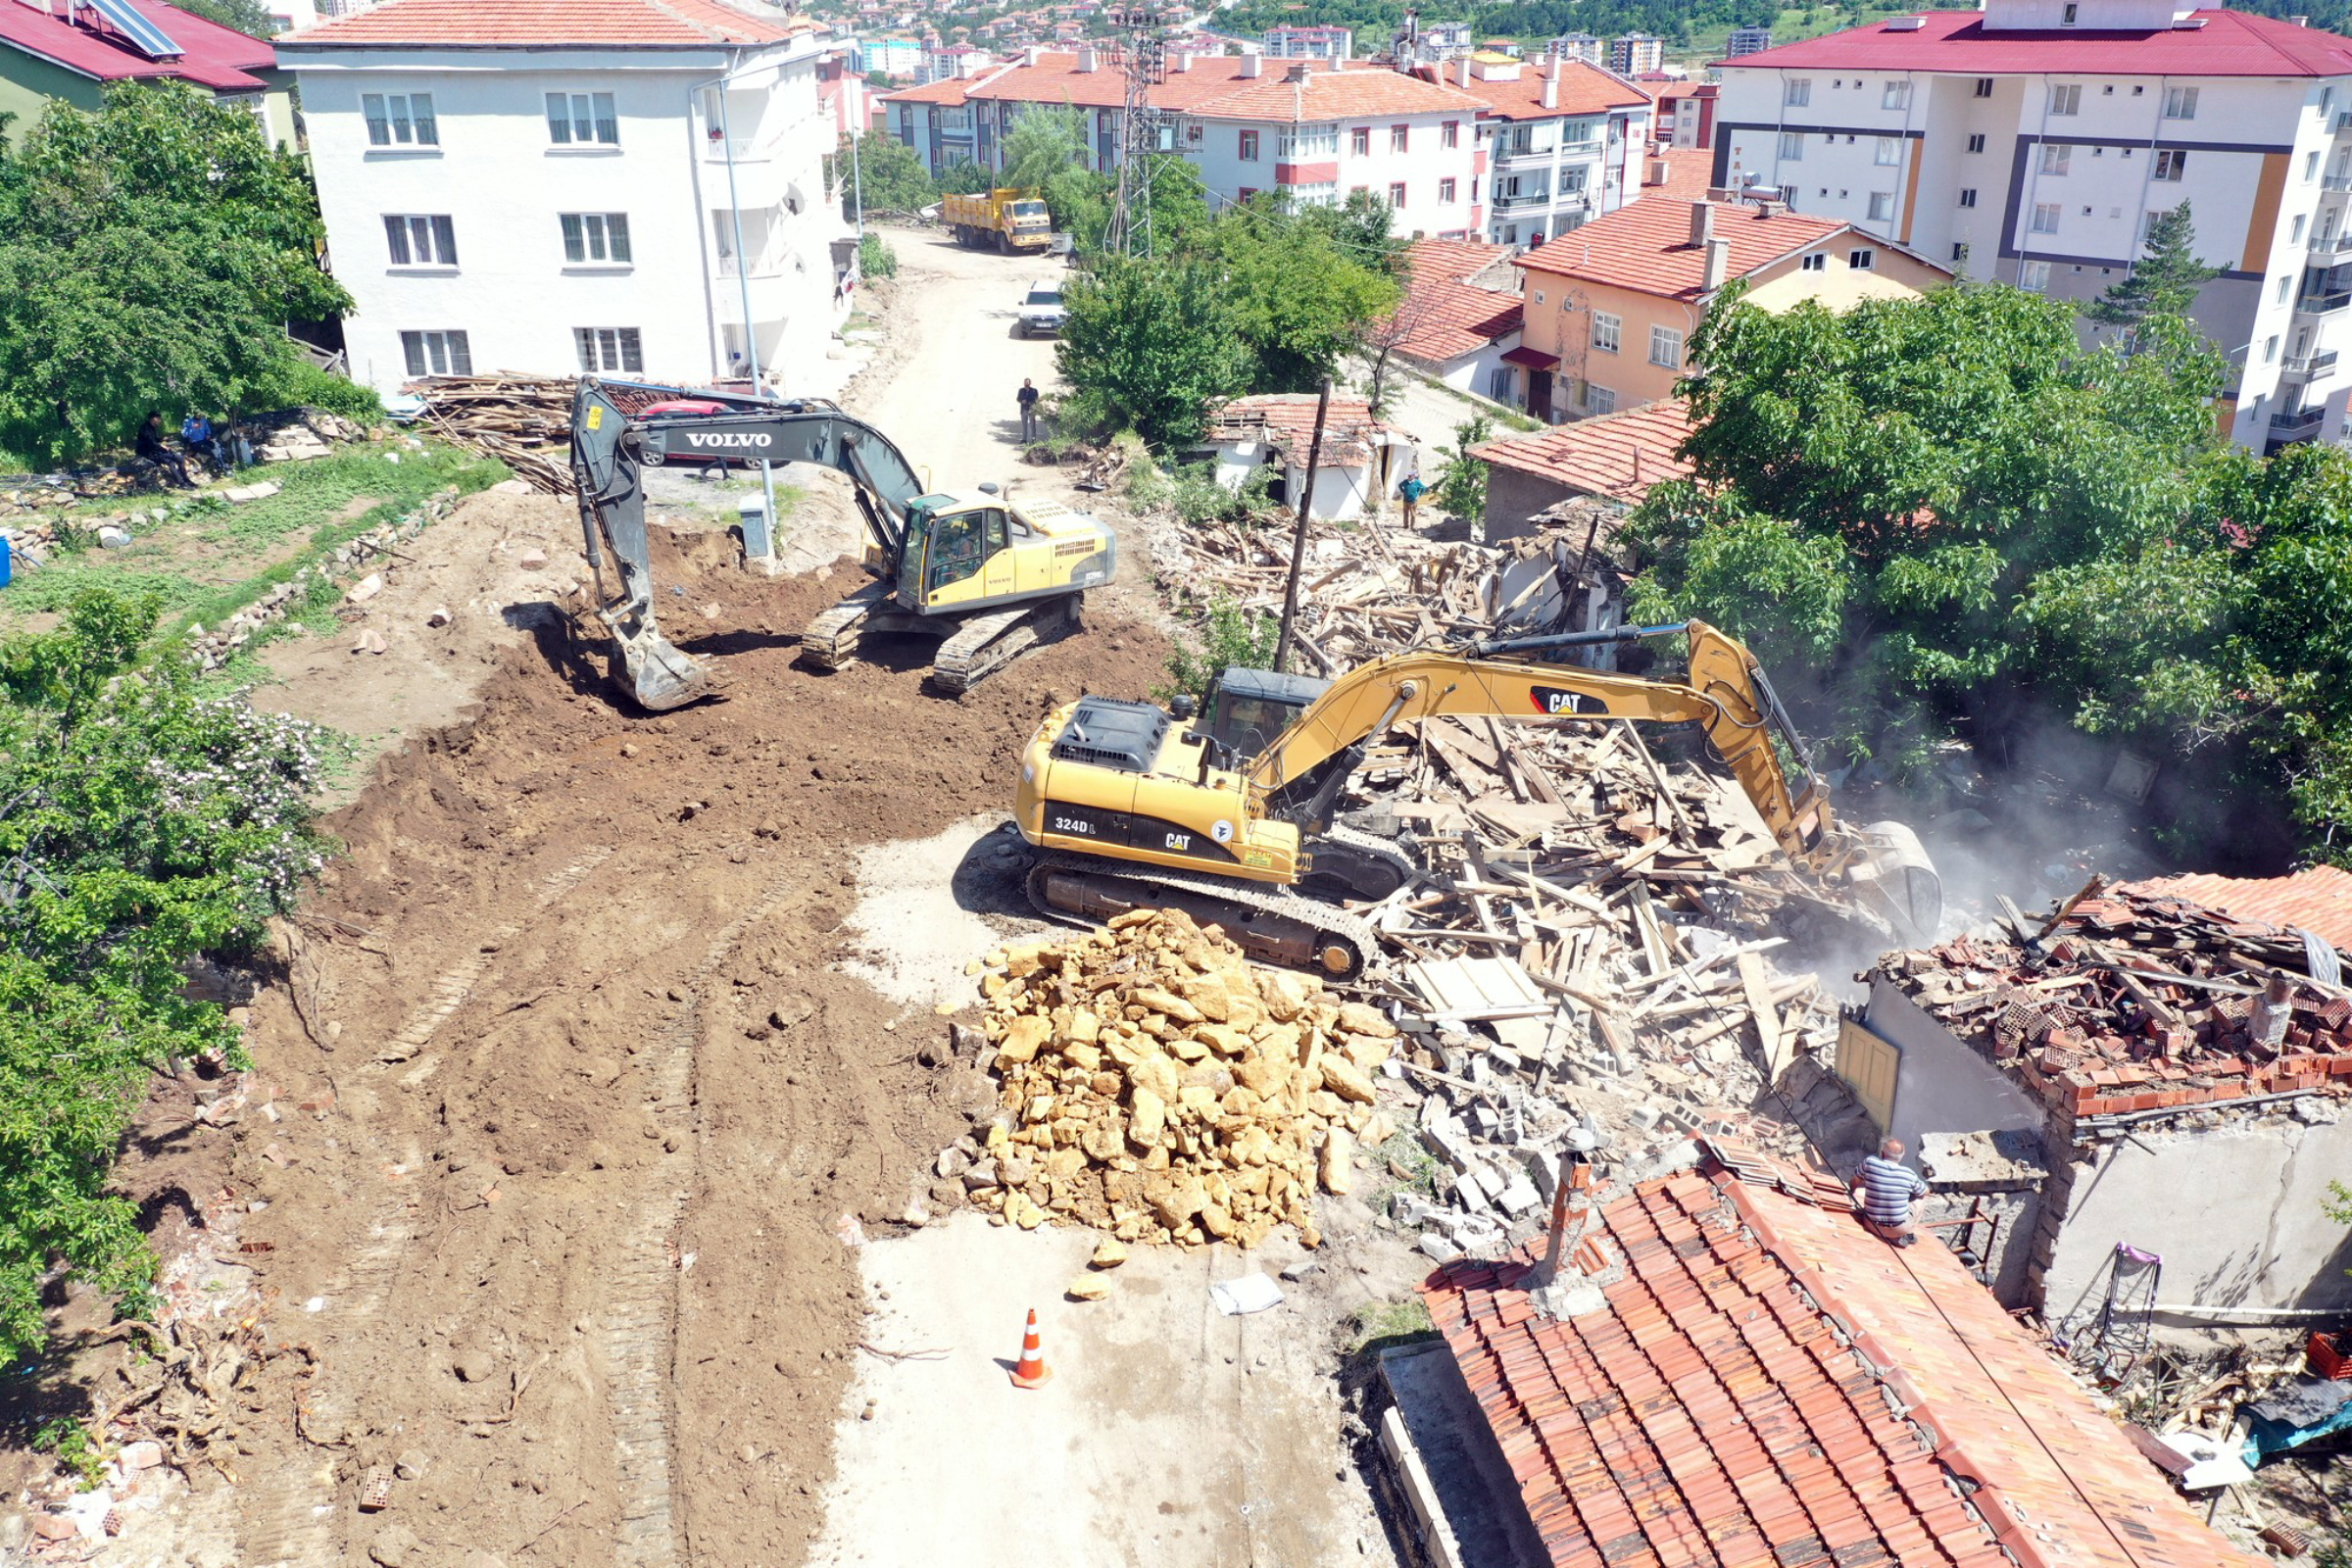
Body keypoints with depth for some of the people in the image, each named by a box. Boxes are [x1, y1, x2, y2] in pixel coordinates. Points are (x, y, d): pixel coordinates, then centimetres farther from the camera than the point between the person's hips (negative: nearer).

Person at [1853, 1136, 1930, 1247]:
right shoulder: (1909, 1174, -11)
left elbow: (1854, 1184, 7)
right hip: (1900, 1228, 1)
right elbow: (1926, 1191, 11)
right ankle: (1907, 1234, 16)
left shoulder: (1869, 1163, -11)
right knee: (1919, 1197, 19)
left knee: (1857, 1192, 24)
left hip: (1873, 1225, 0)